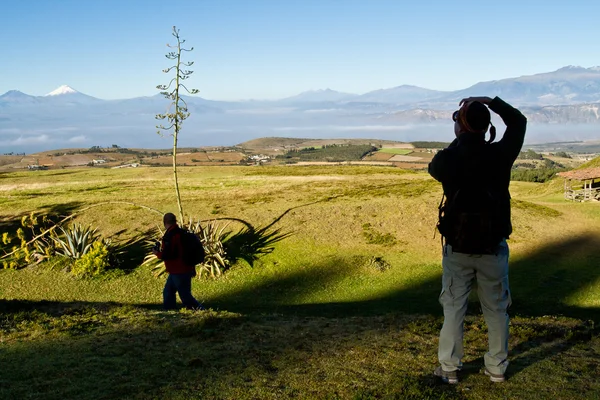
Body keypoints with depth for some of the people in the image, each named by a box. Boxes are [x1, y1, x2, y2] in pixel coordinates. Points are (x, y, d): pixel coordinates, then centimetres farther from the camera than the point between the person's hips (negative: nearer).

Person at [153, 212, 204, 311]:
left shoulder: (169, 236, -18)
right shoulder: (182, 233, 9)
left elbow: (166, 255, -23)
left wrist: (157, 253, -1)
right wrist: (192, 268, 22)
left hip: (179, 272, -9)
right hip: (187, 269, 9)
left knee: (185, 296, -3)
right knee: (168, 292, 17)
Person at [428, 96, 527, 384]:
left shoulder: (447, 159, -14)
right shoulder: (500, 155, -11)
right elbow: (518, 121, 7)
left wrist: (460, 140, 12)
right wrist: (490, 101, 10)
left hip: (457, 249, 0)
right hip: (493, 249, 0)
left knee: (453, 309, 11)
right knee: (496, 310, 15)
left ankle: (449, 369, 18)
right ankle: (496, 368, 24)